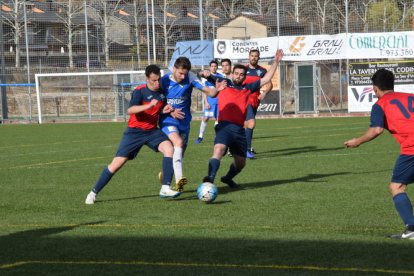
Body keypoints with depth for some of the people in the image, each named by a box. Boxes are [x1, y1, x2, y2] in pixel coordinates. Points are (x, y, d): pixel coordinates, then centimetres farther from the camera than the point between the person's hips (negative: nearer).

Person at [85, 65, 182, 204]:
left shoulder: (162, 92, 1)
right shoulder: (140, 91, -17)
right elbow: (130, 110, -31)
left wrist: (169, 111, -7)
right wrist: (149, 105, -44)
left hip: (152, 130, 4)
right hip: (134, 131, -4)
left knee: (169, 149, -23)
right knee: (116, 164, -5)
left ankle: (165, 189, -20)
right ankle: (93, 193, 10)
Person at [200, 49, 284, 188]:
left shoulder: (248, 88, 21)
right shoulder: (224, 84, 11)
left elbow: (266, 79, 25)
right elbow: (210, 76, -1)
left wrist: (276, 62, 22)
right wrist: (207, 74, -25)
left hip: (240, 129, 5)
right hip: (225, 126, -5)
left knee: (240, 162, 14)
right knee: (219, 149, -32)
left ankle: (228, 178, 42)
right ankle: (210, 178, -42)